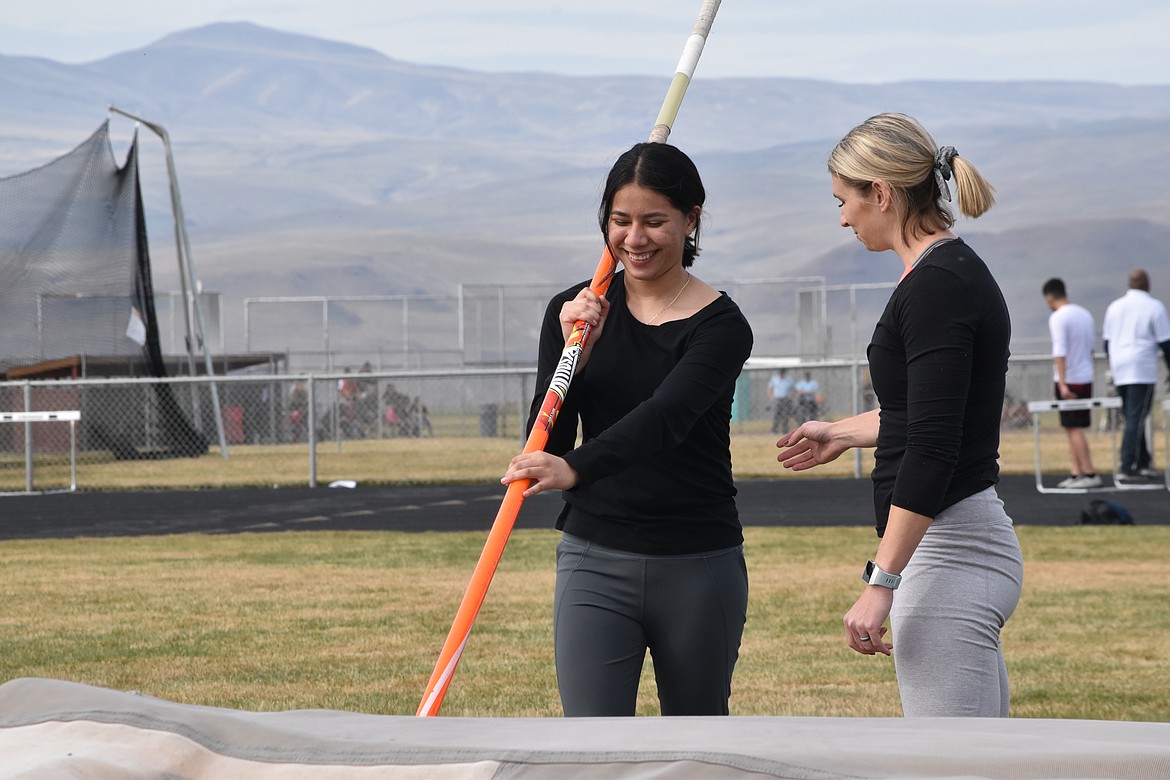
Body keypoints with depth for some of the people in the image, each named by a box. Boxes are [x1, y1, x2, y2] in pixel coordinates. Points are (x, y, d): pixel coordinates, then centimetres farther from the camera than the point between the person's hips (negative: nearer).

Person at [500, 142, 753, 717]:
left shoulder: (720, 326, -9)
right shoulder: (576, 311, 4)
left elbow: (664, 417, -26)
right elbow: (546, 444, -1)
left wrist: (574, 470, -42)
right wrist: (575, 352, -16)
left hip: (698, 567, -2)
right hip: (596, 561, 2)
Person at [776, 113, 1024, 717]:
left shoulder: (937, 287, -16)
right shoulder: (958, 272, 15)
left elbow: (933, 451, -22)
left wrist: (881, 583, -23)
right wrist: (843, 434, 46)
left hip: (947, 552, -10)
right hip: (960, 546, 10)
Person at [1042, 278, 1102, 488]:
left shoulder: (1058, 318, -13)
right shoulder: (1085, 314, 12)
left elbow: (1059, 352, -20)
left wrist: (1062, 384, -23)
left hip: (1069, 380, -8)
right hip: (1086, 379, 8)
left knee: (1074, 428, -4)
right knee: (1073, 428, 12)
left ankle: (1090, 474, -6)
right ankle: (1075, 473, 9)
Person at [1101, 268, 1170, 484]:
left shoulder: (1114, 307, 12)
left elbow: (1107, 342, 17)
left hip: (1120, 372, 6)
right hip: (1142, 371, -6)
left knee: (1132, 418, 15)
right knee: (1135, 420, -7)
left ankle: (1143, 463, 20)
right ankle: (1125, 469, -12)